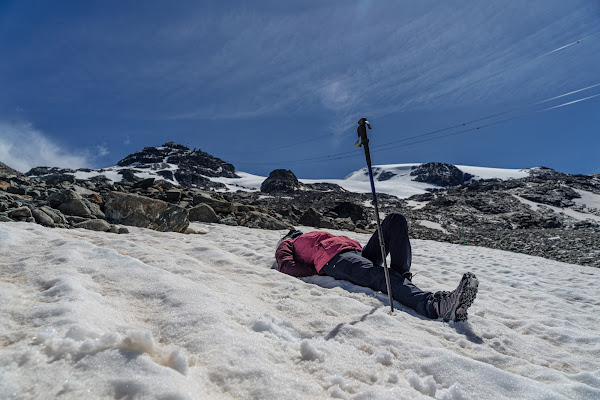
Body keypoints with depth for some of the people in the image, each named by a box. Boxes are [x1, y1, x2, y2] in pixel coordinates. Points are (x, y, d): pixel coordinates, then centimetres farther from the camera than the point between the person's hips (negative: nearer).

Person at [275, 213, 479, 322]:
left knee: (396, 219, -4)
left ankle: (401, 277, -22)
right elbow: (287, 267, 1)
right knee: (383, 278, -35)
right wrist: (318, 270, -5)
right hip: (336, 260, -8)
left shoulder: (315, 236, 44)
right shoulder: (287, 245, 26)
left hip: (359, 254, 8)